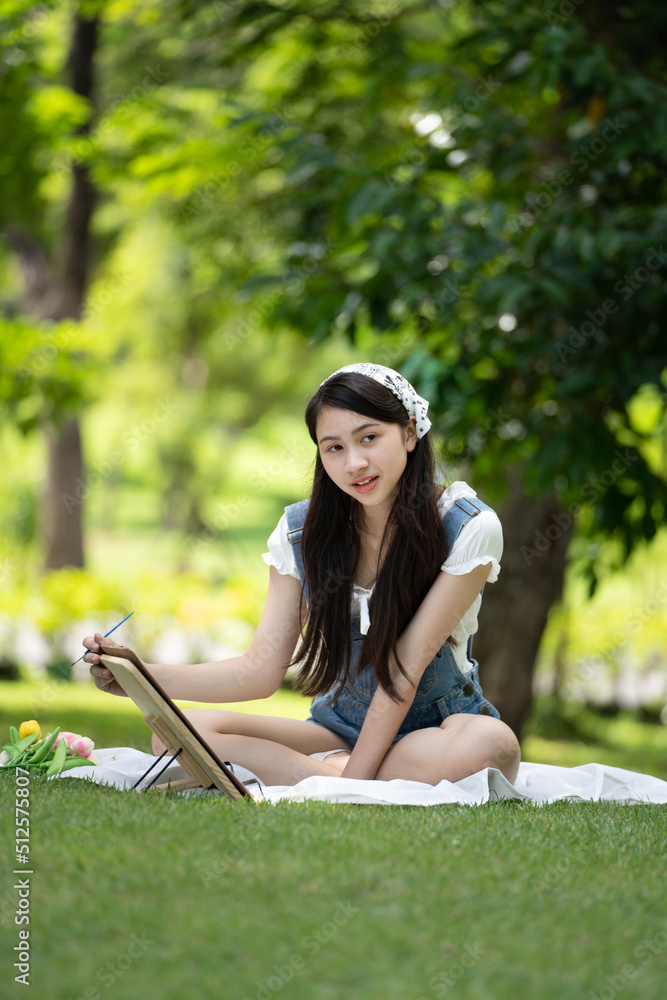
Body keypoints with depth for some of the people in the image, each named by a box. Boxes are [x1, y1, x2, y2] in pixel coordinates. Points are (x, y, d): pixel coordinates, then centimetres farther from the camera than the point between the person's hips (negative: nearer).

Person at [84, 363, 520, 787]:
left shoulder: (468, 528, -14)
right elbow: (261, 671, -6)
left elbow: (407, 665, -19)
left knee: (491, 743, -41)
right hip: (341, 730, 3)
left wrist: (353, 779, -24)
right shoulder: (302, 532, -3)